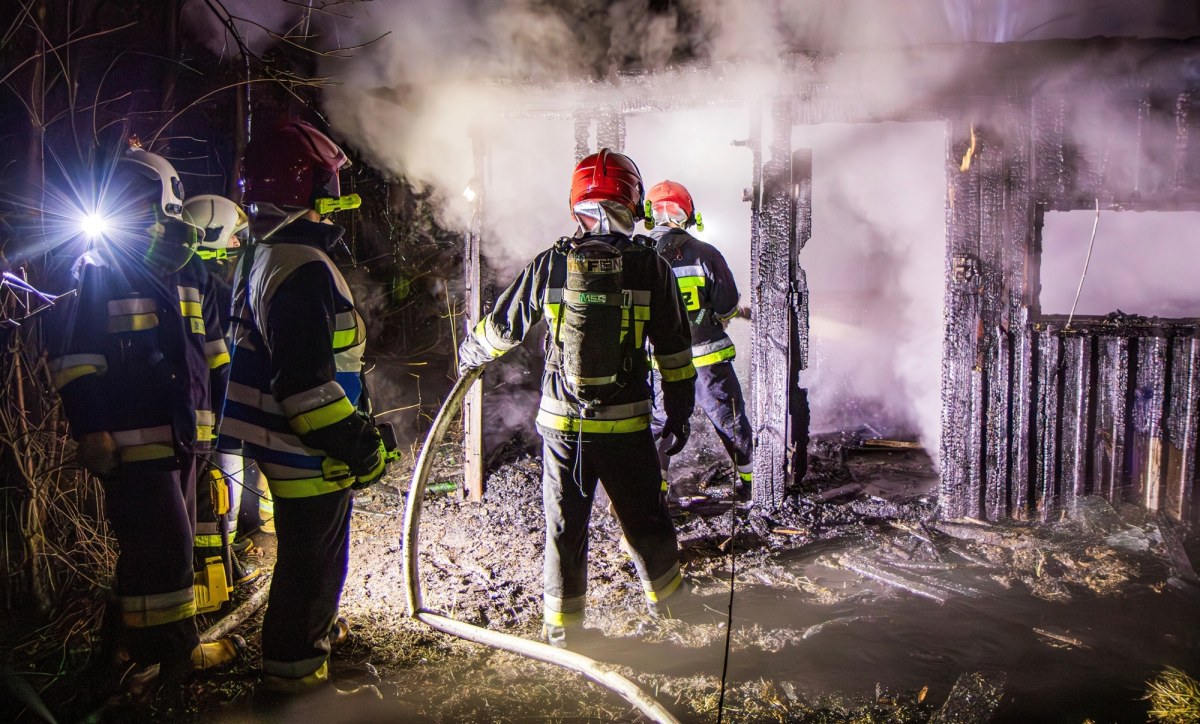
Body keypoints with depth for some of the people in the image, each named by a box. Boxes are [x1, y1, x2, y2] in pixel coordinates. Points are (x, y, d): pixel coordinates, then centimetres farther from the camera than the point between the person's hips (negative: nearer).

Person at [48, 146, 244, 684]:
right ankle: (171, 654, 9)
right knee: (159, 547, -5)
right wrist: (92, 433, -15)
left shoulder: (187, 270, 13)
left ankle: (173, 646, 31)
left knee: (174, 544, 16)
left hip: (184, 434, 7)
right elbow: (75, 361, -9)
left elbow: (213, 350, 20)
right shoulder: (100, 270, -6)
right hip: (133, 440, -7)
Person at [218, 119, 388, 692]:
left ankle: (314, 630, 47)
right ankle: (294, 667, 23)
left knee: (310, 553, 27)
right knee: (313, 561, 6)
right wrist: (363, 448, -20)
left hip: (290, 446, 10)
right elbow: (308, 386, -29)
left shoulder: (265, 255, 11)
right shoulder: (302, 267, -24)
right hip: (311, 455, -10)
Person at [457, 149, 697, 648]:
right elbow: (674, 349, 0)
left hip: (562, 422, 1)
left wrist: (469, 355, 27)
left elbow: (502, 326, 7)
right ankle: (668, 599, 38)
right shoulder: (651, 267, -5)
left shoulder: (550, 264, -3)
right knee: (645, 518, 18)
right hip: (628, 424, 0)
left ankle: (562, 626, 23)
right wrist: (679, 409, 11)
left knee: (564, 526, 13)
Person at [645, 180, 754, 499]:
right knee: (730, 419, 14)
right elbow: (727, 308, -8)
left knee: (658, 423, 17)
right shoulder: (705, 254, -12)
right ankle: (749, 481, 26)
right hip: (707, 357, -1)